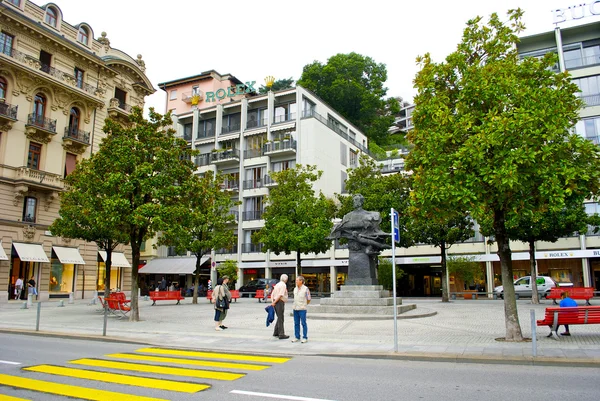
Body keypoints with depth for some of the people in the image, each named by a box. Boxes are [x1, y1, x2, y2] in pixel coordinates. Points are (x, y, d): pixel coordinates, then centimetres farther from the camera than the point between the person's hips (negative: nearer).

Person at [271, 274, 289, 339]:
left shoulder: (277, 284, 18)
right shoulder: (283, 285, -10)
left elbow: (272, 294, 16)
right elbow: (280, 295, -19)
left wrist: (272, 302, 8)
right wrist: (274, 302, -15)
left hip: (275, 303, 9)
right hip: (280, 302, -9)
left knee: (279, 318, 17)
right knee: (280, 319, -6)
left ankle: (276, 333, 20)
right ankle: (281, 335, -5)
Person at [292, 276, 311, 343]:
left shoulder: (305, 289, -7)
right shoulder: (295, 289, 10)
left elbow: (309, 299, 0)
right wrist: (295, 305, 13)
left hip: (302, 309, -5)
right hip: (295, 309, 5)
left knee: (303, 323, 0)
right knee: (296, 323, 8)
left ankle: (305, 337, 7)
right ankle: (297, 337, 16)